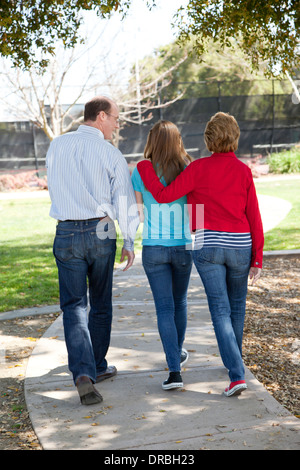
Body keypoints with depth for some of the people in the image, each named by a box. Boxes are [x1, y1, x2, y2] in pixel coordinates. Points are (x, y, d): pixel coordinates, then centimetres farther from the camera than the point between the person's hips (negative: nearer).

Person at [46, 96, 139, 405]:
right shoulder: (110, 153, -5)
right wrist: (129, 242, 3)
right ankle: (97, 366, 28)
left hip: (66, 233, 1)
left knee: (74, 305, 1)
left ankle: (83, 372, -16)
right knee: (100, 303, 15)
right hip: (100, 232, -1)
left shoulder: (56, 146, 4)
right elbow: (124, 200, -5)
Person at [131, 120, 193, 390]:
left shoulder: (140, 172, -5)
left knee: (164, 307, 1)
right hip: (183, 247, 1)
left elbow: (138, 213, 2)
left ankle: (174, 371, -9)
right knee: (179, 301, 22)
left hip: (153, 248, -1)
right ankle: (177, 353, 39)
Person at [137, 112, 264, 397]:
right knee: (236, 304, 23)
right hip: (239, 246, 2)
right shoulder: (244, 171, 0)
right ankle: (233, 359, 39)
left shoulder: (199, 168, -7)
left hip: (207, 246, -2)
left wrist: (144, 168, 7)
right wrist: (257, 259, 3)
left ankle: (237, 375, -11)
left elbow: (164, 196, -7)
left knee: (221, 312, 0)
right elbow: (254, 218, -2)